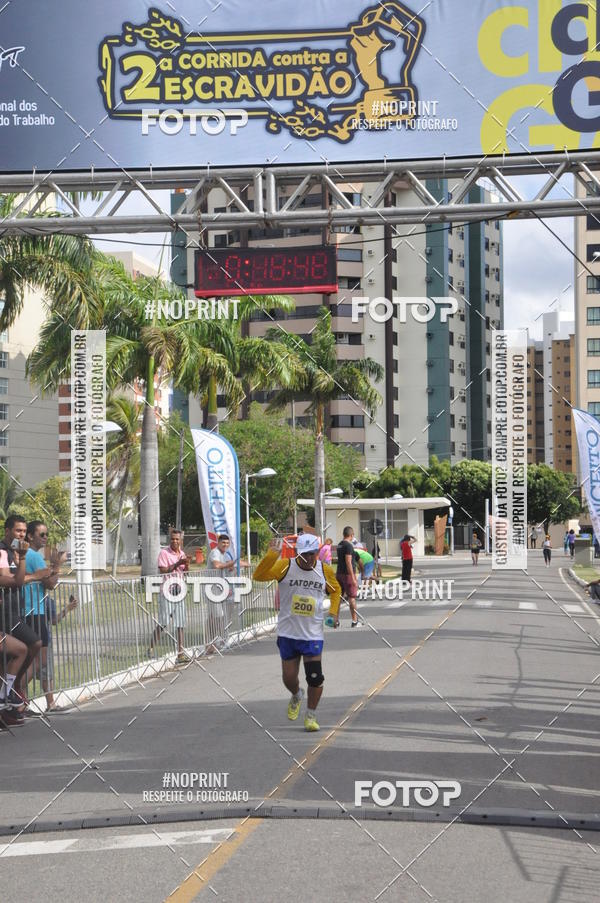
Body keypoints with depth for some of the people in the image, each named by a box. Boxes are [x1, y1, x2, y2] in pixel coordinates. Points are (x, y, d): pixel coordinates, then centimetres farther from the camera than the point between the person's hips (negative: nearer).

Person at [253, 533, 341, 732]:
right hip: (288, 633, 0)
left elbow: (336, 590, 20)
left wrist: (334, 612, 5)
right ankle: (296, 696, 42)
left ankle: (311, 716, 15)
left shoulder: (325, 570, 0)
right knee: (289, 678, 6)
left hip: (313, 635, 0)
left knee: (315, 678, -6)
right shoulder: (285, 566, -8)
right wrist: (272, 555, -32)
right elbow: (258, 576, -21)